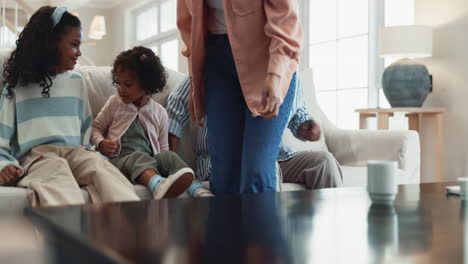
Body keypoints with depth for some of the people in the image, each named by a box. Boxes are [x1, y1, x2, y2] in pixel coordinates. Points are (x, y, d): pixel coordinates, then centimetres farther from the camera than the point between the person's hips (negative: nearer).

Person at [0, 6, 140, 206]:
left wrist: (89, 151, 5)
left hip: (74, 152, 3)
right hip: (35, 155, -2)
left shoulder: (77, 83, 20)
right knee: (55, 169, -39)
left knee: (98, 164, -33)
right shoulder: (18, 86, 11)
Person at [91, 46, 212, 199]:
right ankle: (158, 185, -70)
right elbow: (96, 127, 19)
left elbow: (162, 147, 18)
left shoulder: (159, 112, 14)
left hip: (151, 162, 2)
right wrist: (101, 143, -3)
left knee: (168, 156, -30)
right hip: (119, 161, -2)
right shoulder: (115, 103, 14)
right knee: (138, 157, -36)